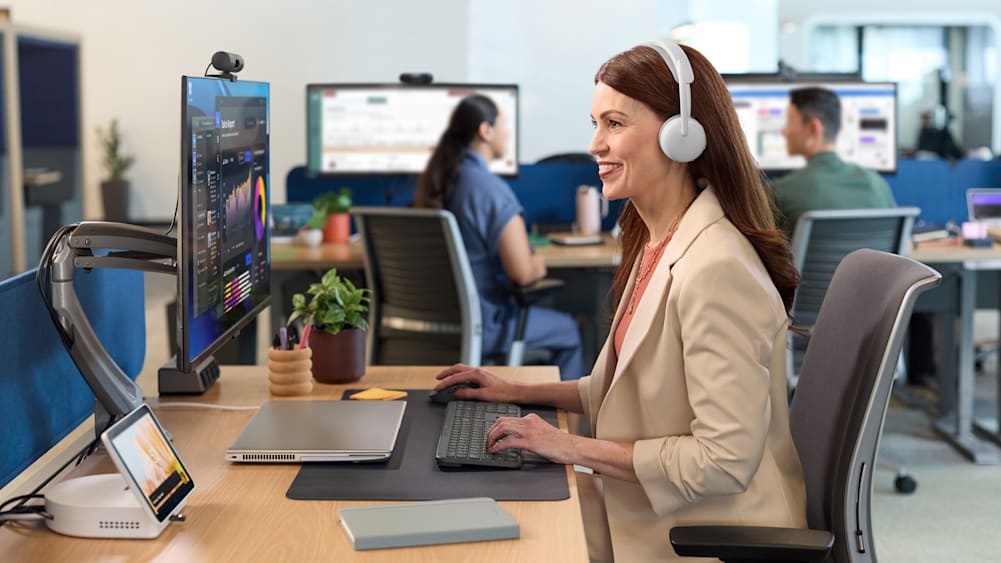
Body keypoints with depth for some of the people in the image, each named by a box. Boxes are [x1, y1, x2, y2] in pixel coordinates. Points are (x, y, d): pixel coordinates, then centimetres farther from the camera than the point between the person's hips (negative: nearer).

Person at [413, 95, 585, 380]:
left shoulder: (437, 180, 2)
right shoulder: (492, 190, -22)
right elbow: (522, 273, -23)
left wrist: (527, 262, 17)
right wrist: (537, 265, -1)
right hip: (482, 326, -8)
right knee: (567, 330, 17)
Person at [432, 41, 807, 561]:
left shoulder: (715, 268, -25)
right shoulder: (656, 245, 6)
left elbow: (725, 461, -25)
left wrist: (574, 447, -19)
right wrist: (521, 392, 10)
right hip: (651, 505, 8)